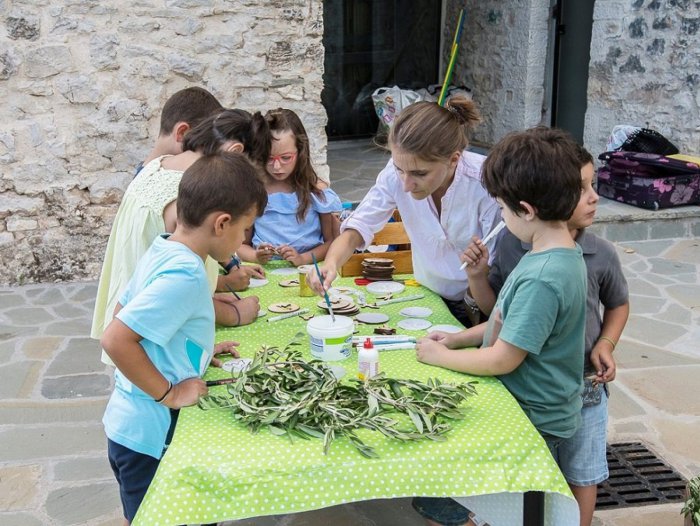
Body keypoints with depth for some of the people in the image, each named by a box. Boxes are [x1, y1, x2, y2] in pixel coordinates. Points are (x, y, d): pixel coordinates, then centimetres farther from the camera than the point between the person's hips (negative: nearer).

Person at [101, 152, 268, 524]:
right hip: (151, 437, -8)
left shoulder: (161, 251, 1)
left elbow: (125, 314, 13)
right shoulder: (185, 275, -26)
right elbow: (114, 339, -31)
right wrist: (169, 393, -20)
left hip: (129, 424, 8)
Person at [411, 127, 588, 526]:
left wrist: (441, 356, -8)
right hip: (533, 407, 9)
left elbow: (502, 360, -22)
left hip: (533, 423, -9)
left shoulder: (543, 279, -29)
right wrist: (460, 338, 4)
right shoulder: (560, 253, 2)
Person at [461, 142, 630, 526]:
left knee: (580, 476, 19)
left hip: (582, 386, 0)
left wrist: (605, 344, -11)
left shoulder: (601, 255, -15)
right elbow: (493, 307, -4)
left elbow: (618, 305, 5)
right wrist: (477, 275, -21)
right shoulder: (511, 245, -15)